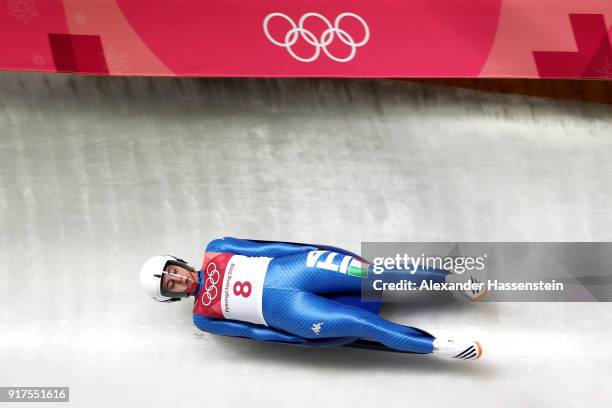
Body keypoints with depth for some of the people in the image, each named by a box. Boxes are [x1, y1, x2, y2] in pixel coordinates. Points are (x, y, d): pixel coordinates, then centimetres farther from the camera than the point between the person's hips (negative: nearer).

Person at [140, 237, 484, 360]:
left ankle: (451, 277, 0)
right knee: (362, 323, -21)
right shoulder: (203, 316, 8)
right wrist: (309, 338, -5)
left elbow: (267, 248, 10)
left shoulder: (215, 253, 14)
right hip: (283, 308, -3)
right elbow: (255, 332, 1)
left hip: (292, 269, 3)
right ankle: (437, 346, -10)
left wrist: (317, 250, 3)